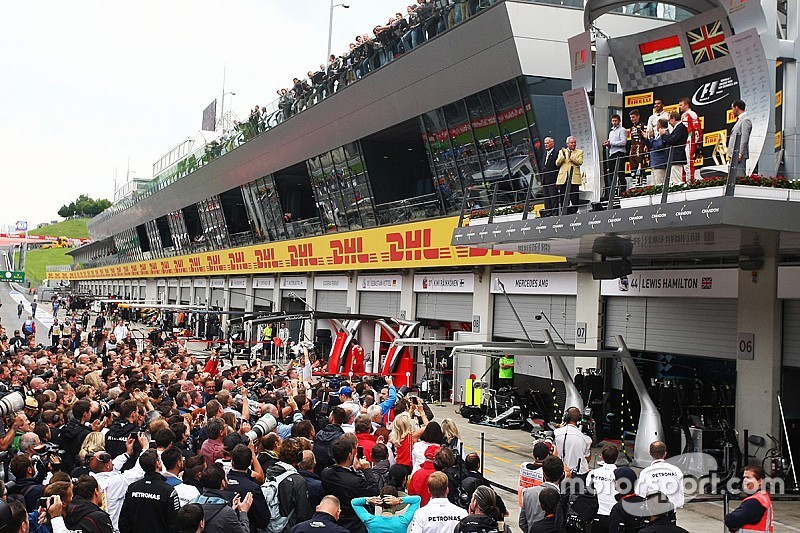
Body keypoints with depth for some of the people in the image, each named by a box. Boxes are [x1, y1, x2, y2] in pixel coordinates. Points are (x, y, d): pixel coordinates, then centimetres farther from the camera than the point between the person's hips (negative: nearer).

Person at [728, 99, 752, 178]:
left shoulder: (745, 120, -10)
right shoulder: (740, 120, 21)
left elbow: (744, 138, -17)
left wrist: (740, 153, -22)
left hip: (739, 155, -10)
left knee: (739, 176, -13)